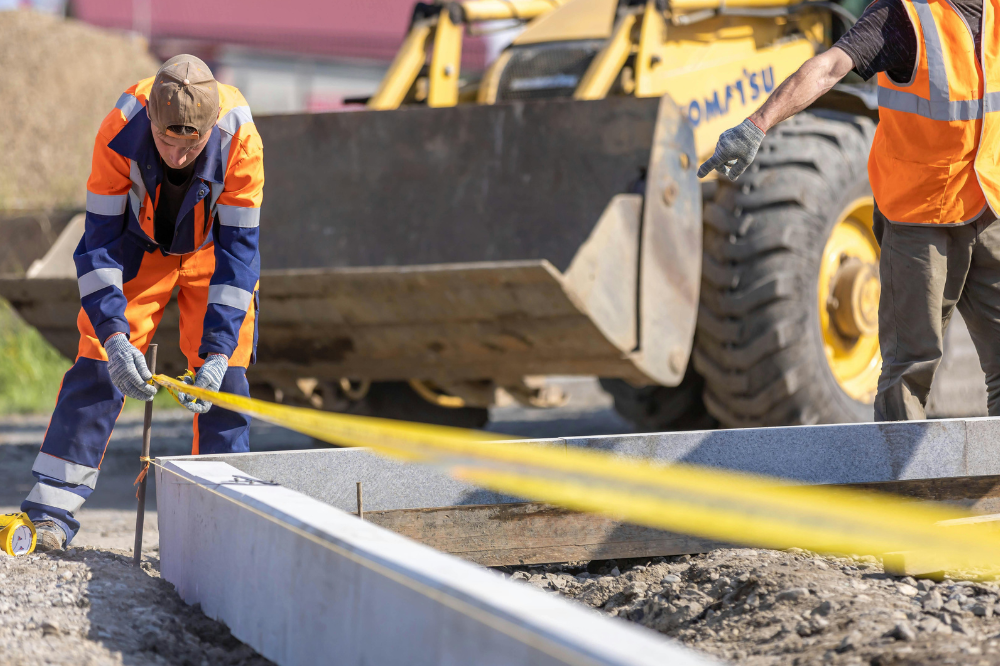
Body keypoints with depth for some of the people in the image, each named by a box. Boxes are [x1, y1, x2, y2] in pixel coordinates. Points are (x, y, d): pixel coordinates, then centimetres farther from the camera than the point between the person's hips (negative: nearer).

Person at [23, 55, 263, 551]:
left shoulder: (240, 141, -35)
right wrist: (113, 333, -38)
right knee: (98, 361, -8)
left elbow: (238, 249, -28)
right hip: (137, 245, 0)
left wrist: (218, 350, -34)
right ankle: (51, 512, -4)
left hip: (212, 246, 0)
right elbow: (100, 242, -27)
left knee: (224, 378, -10)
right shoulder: (118, 134, -34)